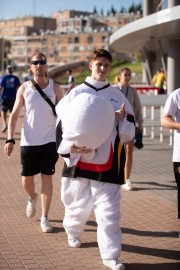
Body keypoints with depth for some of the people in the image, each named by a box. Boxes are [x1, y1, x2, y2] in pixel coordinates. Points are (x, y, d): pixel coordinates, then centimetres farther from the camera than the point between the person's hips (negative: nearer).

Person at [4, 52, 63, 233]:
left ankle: (44, 218, 10)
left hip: (49, 141, 0)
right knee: (27, 179, 6)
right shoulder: (24, 88, 1)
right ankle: (32, 198, 40)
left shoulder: (54, 88, 1)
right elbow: (14, 115, 0)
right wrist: (10, 139, -9)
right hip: (29, 142, 1)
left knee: (47, 178, 1)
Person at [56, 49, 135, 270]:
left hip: (107, 161, 0)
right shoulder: (77, 92, 3)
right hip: (80, 159, 0)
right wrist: (69, 147, -14)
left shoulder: (117, 95, 8)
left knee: (109, 209, -3)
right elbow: (62, 123, 0)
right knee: (77, 202, 13)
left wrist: (122, 119, -12)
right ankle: (73, 231, 43)